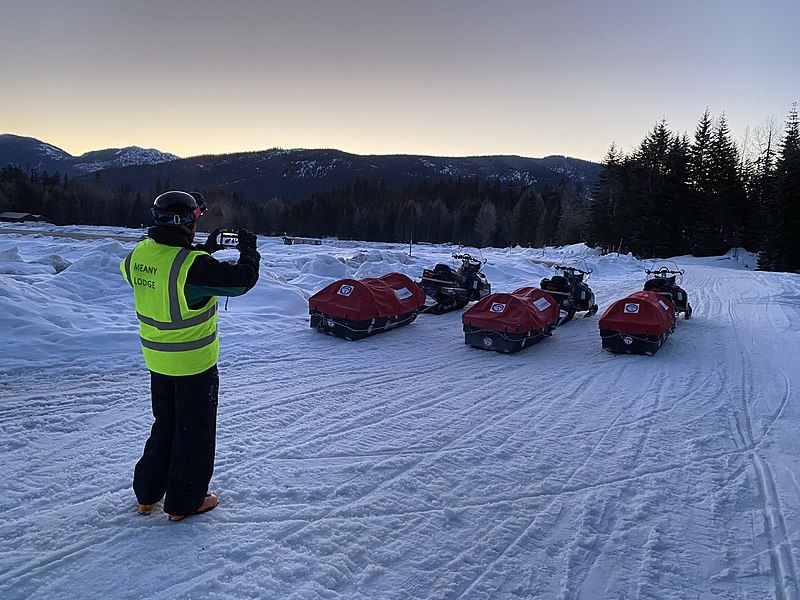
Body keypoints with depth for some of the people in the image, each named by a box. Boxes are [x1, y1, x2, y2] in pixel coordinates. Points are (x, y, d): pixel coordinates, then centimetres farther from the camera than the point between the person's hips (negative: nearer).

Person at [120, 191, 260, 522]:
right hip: (194, 364, -7)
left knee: (164, 425, 24)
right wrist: (248, 249, -5)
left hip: (157, 360, 7)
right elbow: (242, 279, -21)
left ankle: (147, 493, 35)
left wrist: (204, 250, 12)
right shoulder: (194, 265, -26)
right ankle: (184, 502, 23)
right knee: (194, 431, 10)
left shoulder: (139, 254, -3)